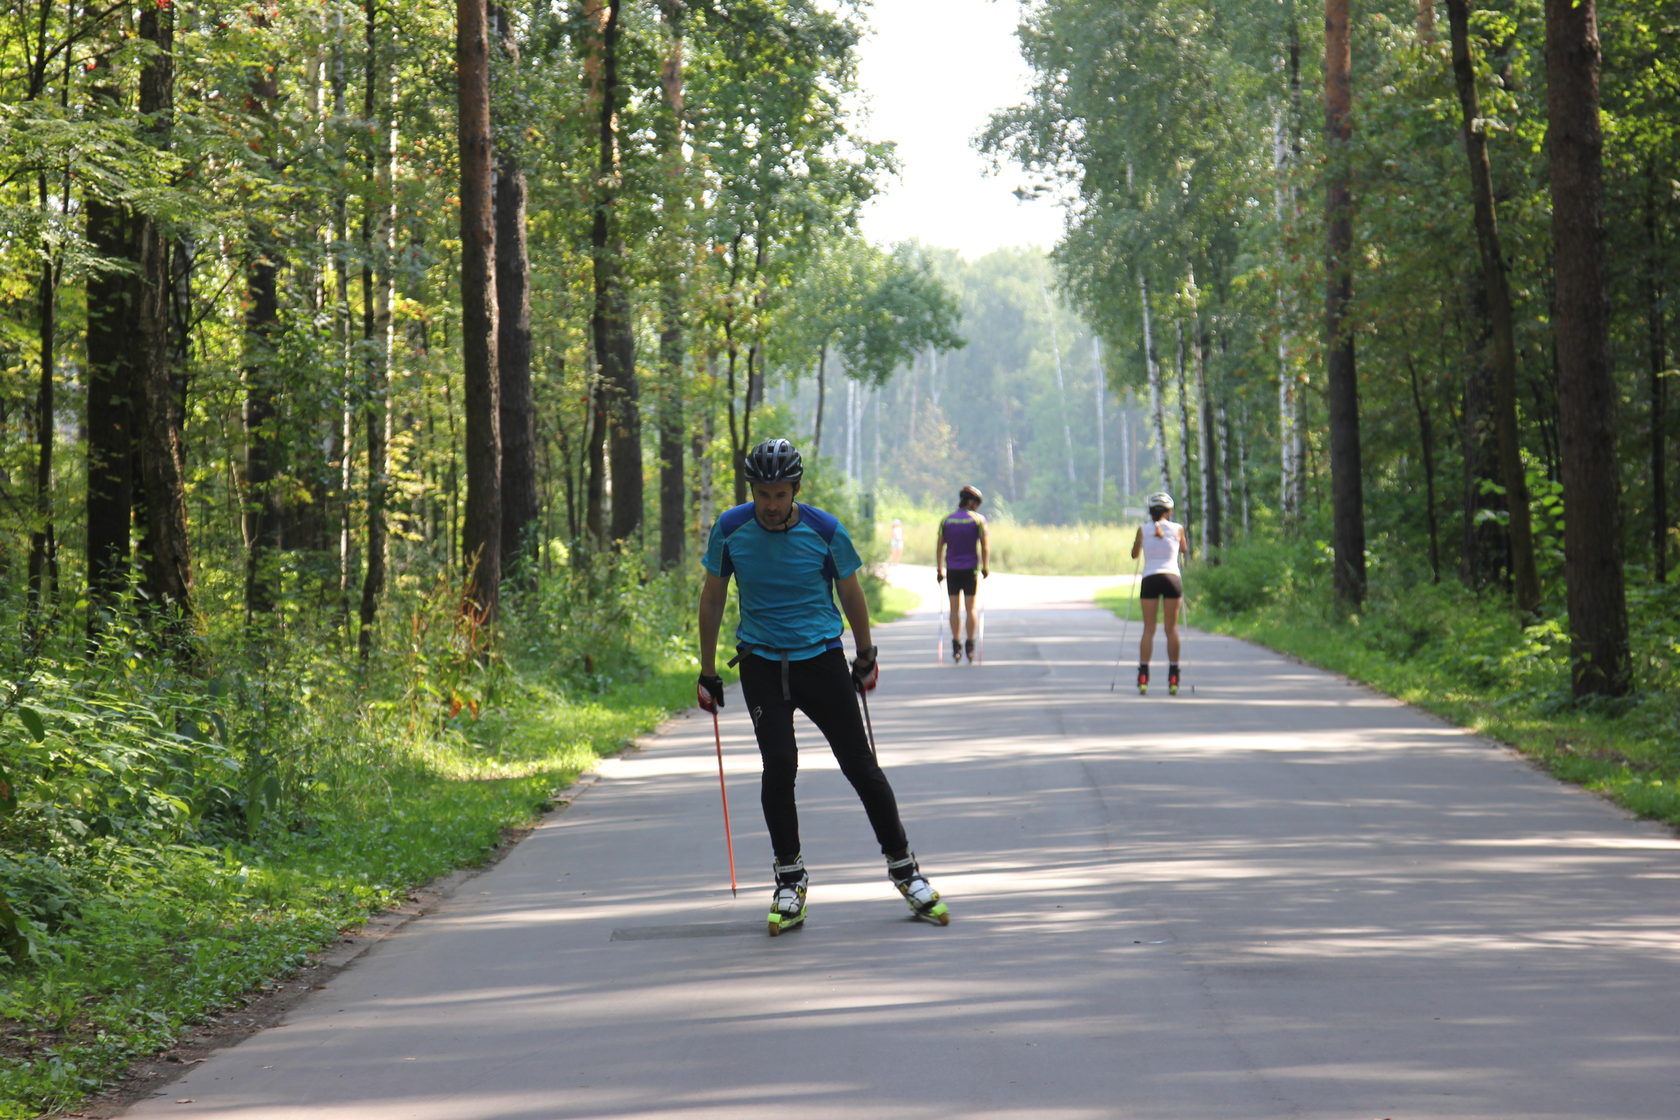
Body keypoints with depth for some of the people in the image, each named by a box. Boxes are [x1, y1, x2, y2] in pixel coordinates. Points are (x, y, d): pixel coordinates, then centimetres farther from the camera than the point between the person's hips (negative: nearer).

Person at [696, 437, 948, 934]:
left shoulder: (825, 530, -8)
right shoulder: (731, 529, -5)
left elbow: (851, 594, 7)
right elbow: (712, 598, 6)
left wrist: (866, 660, 14)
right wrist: (707, 673, 7)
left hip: (822, 658, 0)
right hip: (761, 664, 0)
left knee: (860, 765, 0)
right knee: (779, 764, -13)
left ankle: (904, 869, 14)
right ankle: (790, 881, 1)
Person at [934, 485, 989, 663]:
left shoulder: (946, 520, 5)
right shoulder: (978, 520, -1)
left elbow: (939, 546, 4)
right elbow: (985, 546, -4)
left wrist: (939, 570, 8)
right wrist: (986, 568, 3)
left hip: (952, 570, 2)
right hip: (971, 568, -2)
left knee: (954, 609, 5)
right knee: (970, 608, 4)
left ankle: (956, 646, -2)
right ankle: (970, 646, 1)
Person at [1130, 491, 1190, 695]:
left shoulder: (1143, 529, 4)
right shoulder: (1177, 529, 4)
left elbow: (1134, 554, 16)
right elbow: (1185, 551, 21)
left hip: (1149, 579, 0)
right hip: (1172, 578, 0)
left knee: (1148, 629, 2)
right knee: (1171, 629, 5)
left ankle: (1143, 677, -9)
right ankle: (1173, 678, 1)